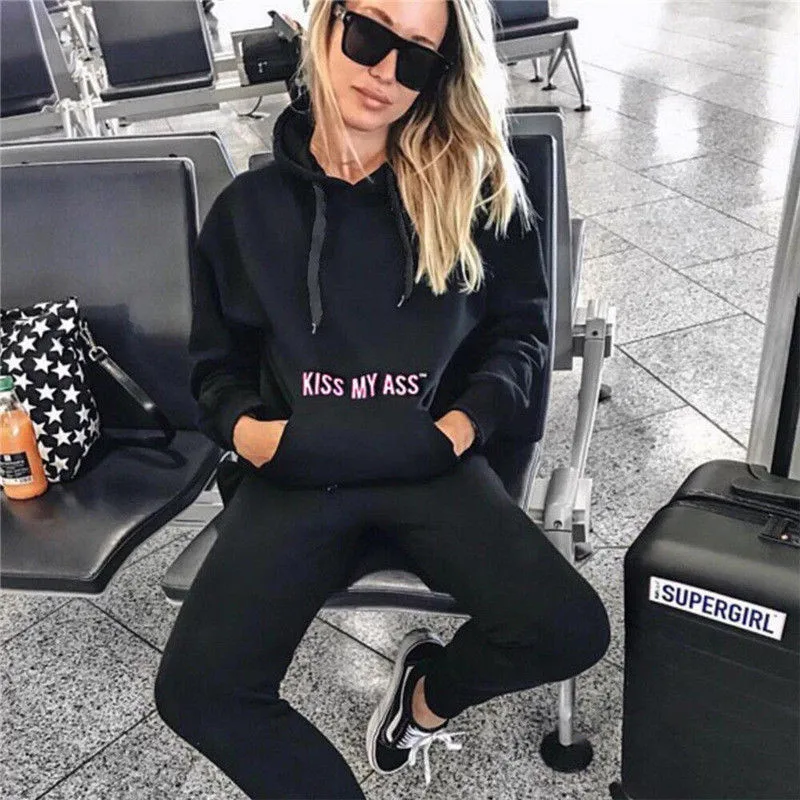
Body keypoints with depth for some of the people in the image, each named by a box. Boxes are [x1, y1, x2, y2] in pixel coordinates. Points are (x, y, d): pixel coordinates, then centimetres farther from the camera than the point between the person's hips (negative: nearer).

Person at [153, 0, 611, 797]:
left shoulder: (473, 192, 4)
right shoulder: (250, 206, 6)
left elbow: (521, 327, 8)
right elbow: (216, 361, 13)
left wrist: (470, 417, -10)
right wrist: (243, 426, -8)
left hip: (430, 460, 0)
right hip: (296, 470, 1)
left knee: (569, 632, -19)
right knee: (196, 690, -17)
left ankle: (430, 690, 16)